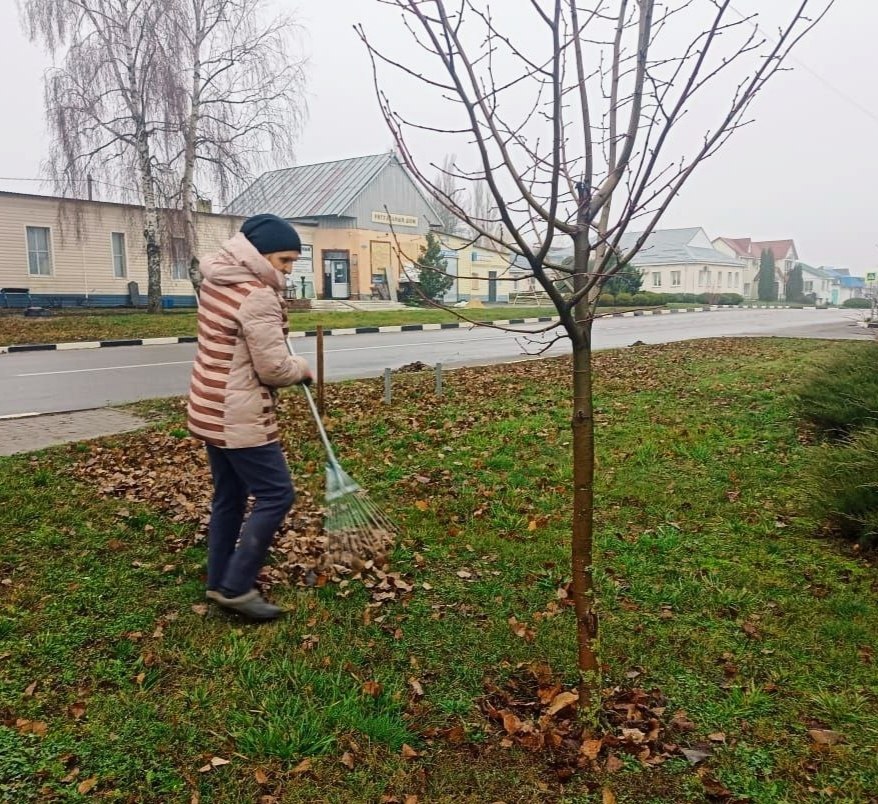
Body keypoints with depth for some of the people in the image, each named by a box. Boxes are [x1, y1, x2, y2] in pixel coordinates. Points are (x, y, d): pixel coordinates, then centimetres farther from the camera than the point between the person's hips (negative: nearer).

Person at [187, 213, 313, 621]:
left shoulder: (216, 281, 9)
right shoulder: (258, 297, -21)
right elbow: (274, 368, -20)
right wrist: (302, 368, 0)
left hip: (211, 410, 10)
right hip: (239, 417, -10)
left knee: (229, 496, 18)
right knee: (276, 494, 0)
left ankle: (219, 582, 28)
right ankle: (237, 587, 5)